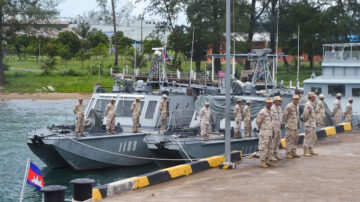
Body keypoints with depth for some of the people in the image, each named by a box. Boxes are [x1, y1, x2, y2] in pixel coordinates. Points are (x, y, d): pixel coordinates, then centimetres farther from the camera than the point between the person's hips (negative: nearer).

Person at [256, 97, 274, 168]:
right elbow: (258, 121, -11)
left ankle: (267, 161, 20)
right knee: (263, 147, -8)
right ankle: (262, 162, -6)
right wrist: (260, 128, 3)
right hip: (264, 133, -9)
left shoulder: (270, 111, 12)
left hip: (269, 133, 9)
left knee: (268, 147, 12)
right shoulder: (262, 112, -15)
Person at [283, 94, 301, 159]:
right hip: (290, 126, -9)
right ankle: (288, 153, -5)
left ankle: (293, 152, 20)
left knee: (295, 139, 12)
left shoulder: (297, 106, 14)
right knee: (289, 139, -7)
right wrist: (288, 122, -4)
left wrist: (298, 124, 15)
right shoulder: (289, 106, -14)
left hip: (296, 126, 9)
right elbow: (285, 115, -11)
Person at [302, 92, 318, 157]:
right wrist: (304, 120, -10)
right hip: (309, 124, -10)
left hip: (313, 124, 10)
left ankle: (311, 150, 21)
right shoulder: (308, 104, -17)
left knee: (313, 138, 14)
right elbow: (305, 114, -22)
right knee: (308, 138, -7)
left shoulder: (312, 104, 16)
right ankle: (306, 152, -4)